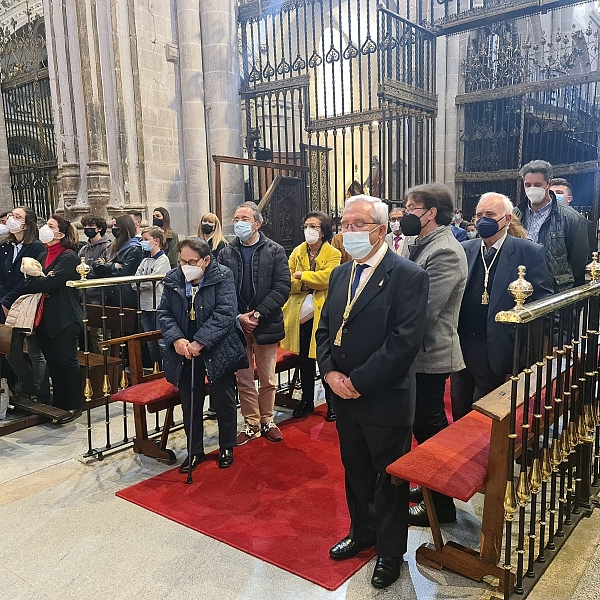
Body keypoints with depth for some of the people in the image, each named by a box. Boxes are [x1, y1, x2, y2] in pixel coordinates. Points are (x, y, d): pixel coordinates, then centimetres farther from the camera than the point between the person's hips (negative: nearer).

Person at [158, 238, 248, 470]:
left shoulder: (222, 276, -12)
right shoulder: (173, 279, 1)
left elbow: (225, 313, -20)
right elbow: (164, 313, 1)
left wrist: (200, 342, -24)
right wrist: (176, 339, -17)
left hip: (218, 351, -3)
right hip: (184, 353, 3)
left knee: (224, 401, 10)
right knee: (189, 404, 12)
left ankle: (226, 448, 31)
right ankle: (195, 451, 29)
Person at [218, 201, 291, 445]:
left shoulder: (274, 251, 0)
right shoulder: (226, 254, 6)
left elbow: (282, 287, -7)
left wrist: (258, 314, -15)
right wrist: (238, 317, -12)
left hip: (266, 324, -1)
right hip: (236, 325, 2)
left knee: (267, 379, 10)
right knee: (243, 379, 9)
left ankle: (267, 420, 27)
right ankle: (251, 423, 23)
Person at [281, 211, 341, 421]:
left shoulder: (333, 254, -4)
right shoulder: (297, 252, 10)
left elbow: (327, 277, -22)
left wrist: (301, 275, -13)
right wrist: (305, 285, -16)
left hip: (324, 313, -4)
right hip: (300, 312, 4)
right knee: (304, 359, 13)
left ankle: (331, 402, 19)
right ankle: (307, 400, 27)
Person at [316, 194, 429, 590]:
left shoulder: (409, 276, -15)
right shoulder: (340, 274, 8)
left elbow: (404, 341, -22)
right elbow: (324, 329, 10)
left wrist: (358, 382, -20)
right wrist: (330, 372, -7)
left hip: (386, 399, -6)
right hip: (344, 396, 6)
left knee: (389, 479, 12)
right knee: (356, 471, 22)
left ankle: (391, 550, 34)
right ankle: (363, 532, 45)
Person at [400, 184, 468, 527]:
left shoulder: (445, 252, -20)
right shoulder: (424, 245, 10)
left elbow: (423, 310, -25)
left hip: (430, 355, -9)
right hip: (420, 354, 9)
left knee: (429, 426, 4)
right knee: (427, 424, 21)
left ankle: (441, 505, 22)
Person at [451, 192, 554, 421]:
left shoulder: (530, 252, -6)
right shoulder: (463, 250, 7)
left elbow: (542, 300, -7)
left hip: (496, 351, -4)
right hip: (460, 348, 4)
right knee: (459, 413, 16)